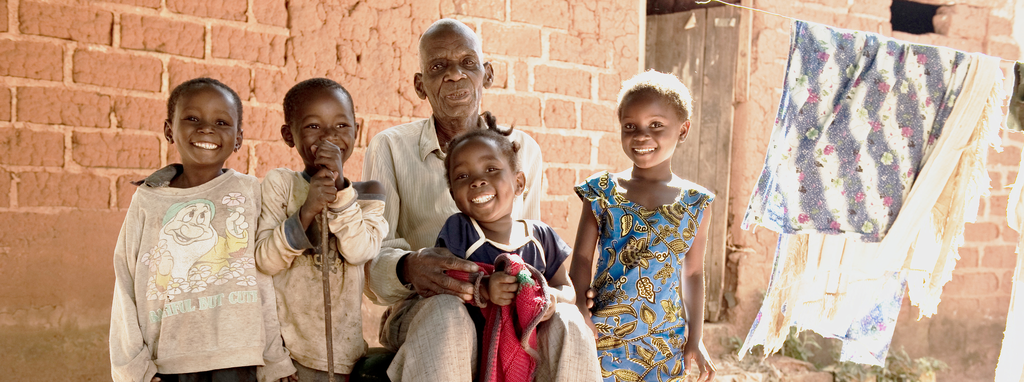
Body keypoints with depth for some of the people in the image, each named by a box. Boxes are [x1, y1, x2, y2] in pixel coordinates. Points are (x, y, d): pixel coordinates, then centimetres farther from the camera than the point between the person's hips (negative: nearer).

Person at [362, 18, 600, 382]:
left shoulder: (523, 149, 11)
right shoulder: (390, 148, 2)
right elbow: (370, 256, -4)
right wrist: (407, 268, -29)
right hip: (421, 308, -2)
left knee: (567, 325, -32)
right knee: (447, 317, -40)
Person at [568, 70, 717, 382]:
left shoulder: (696, 204, 1)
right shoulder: (602, 192, -2)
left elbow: (693, 273, 6)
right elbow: (582, 258, -1)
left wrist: (695, 339, 5)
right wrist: (581, 313, -13)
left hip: (665, 343, 1)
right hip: (601, 336, -1)